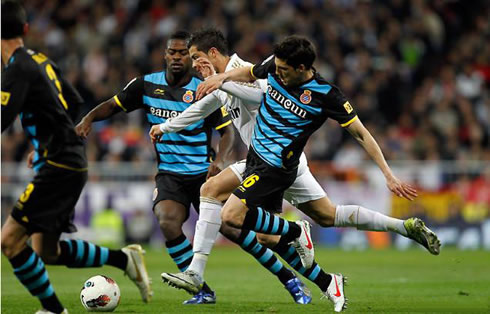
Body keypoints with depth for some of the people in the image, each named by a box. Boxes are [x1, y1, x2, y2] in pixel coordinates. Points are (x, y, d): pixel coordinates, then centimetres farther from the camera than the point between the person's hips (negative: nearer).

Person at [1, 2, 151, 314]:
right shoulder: (41, 60, 14)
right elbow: (75, 104, 25)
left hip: (58, 168, -9)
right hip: (71, 162, 9)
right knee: (46, 253, 12)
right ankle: (125, 258, 13)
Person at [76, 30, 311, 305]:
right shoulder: (147, 85, 1)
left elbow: (228, 131, -3)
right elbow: (113, 106, 9)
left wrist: (219, 160, -22)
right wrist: (89, 118, -11)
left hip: (203, 173, -2)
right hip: (170, 175, 2)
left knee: (232, 228, -10)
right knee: (168, 222, -27)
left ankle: (289, 279, 9)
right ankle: (203, 291, -14)